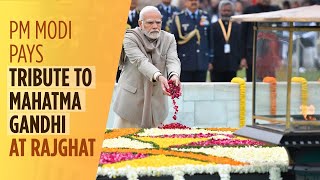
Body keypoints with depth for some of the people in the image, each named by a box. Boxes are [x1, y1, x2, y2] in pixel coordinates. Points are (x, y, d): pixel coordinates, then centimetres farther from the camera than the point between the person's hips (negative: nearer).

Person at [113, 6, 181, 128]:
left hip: (157, 102, 3)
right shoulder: (130, 38, -9)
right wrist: (159, 77, -43)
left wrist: (174, 75, -38)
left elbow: (173, 60, -14)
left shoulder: (168, 39, 3)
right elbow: (140, 61, -25)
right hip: (132, 99, -3)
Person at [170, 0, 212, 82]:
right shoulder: (178, 18, 1)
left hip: (202, 63, 3)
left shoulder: (205, 16, 10)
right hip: (185, 62, -3)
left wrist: (211, 59, 8)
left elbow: (210, 39, 12)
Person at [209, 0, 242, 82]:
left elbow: (240, 45, 9)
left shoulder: (238, 27, 10)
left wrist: (239, 61, 2)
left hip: (232, 66, 2)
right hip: (217, 66, -2)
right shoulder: (213, 27, 1)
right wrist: (210, 62, -6)